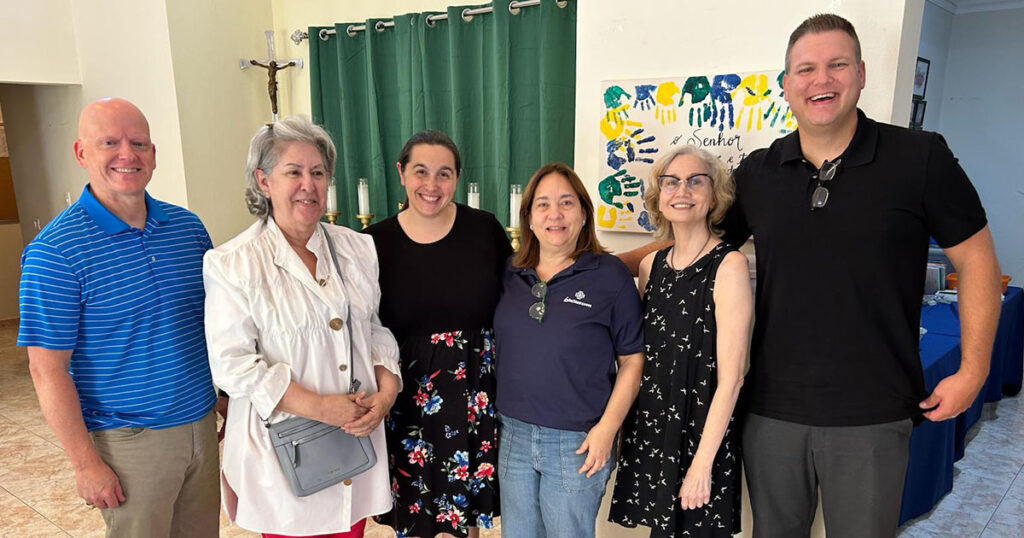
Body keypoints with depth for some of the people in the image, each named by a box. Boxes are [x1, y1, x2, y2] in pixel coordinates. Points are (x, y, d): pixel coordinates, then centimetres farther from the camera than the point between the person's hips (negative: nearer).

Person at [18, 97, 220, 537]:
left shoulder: (187, 226, 2)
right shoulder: (54, 250, -14)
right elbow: (47, 369, -13)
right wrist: (86, 463, -13)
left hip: (202, 424, 5)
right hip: (129, 442, -5)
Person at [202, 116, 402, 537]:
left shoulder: (357, 249, 5)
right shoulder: (233, 265, -10)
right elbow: (232, 363, -14)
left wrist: (387, 390, -6)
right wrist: (318, 407, -20)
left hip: (357, 437, 4)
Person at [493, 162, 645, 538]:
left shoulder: (610, 275, -8)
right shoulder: (510, 274, 3)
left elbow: (632, 359, -6)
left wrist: (607, 427, -12)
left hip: (578, 444, -4)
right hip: (514, 436, 4)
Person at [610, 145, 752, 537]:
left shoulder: (729, 265, -14)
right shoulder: (651, 265, 4)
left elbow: (730, 377, -17)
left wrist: (703, 462, -18)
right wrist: (626, 425, 10)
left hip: (701, 431, -5)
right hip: (648, 428, 5)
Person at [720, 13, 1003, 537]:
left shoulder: (921, 157, -5)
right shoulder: (756, 172, 2)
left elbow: (975, 259, 1)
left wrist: (972, 371, -3)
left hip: (872, 418, -2)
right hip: (772, 410, 3)